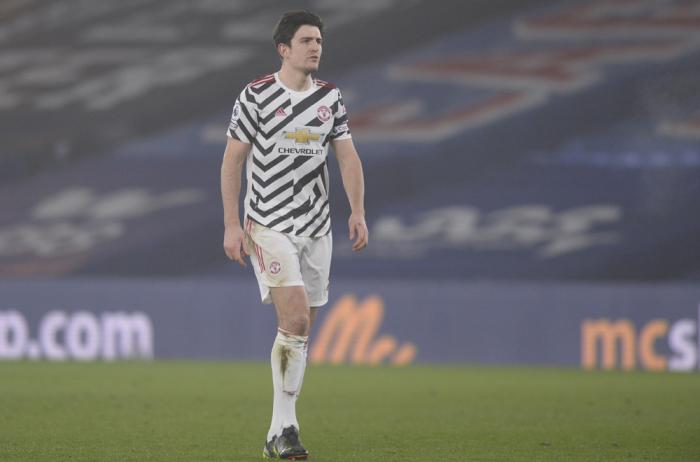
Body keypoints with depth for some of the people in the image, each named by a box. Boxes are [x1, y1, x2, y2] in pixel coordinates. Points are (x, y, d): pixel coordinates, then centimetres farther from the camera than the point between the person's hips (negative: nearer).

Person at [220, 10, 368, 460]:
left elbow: (348, 156, 7)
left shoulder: (330, 97, 9)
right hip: (268, 226, -5)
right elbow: (233, 159, -3)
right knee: (295, 319, -20)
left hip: (316, 228, 5)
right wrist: (232, 224, -8)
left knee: (301, 332, 6)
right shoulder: (256, 95, -5)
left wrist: (358, 211, -7)